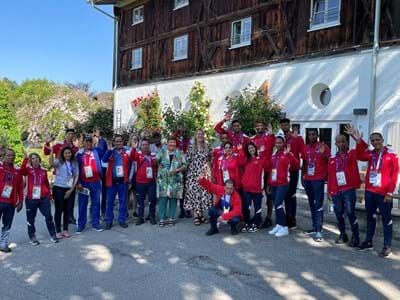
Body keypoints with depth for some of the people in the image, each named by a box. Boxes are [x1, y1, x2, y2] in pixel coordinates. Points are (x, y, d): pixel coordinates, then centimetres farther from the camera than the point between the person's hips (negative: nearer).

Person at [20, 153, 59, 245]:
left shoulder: (43, 170, 9)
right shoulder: (28, 169, 1)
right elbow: (22, 171, -24)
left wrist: (49, 194, 17)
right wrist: (25, 159, -34)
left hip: (43, 198, 2)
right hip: (31, 198, -2)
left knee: (48, 216, 1)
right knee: (30, 219, 7)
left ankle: (53, 235, 13)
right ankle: (32, 237, 21)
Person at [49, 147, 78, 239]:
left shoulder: (74, 163, 10)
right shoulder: (59, 162, -1)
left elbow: (76, 176, 8)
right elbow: (51, 163, -25)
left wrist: (71, 190, 1)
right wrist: (52, 151, -37)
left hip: (70, 189, 4)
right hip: (59, 188, -3)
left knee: (67, 210, 8)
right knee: (59, 210, 2)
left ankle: (65, 230, 19)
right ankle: (58, 231, 11)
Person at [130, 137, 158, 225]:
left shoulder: (153, 155, 3)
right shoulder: (138, 154, -1)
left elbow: (157, 167, 15)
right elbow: (132, 158, -23)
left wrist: (156, 162, -7)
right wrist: (133, 148, -37)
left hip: (151, 181, 0)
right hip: (140, 182, 0)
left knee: (152, 199, 4)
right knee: (140, 200, 8)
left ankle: (152, 217, 17)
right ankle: (140, 217, 18)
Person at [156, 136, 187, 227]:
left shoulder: (180, 153, 8)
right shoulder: (161, 152, 8)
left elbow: (184, 165, 3)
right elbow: (155, 161, -4)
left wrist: (177, 170, -13)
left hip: (175, 180, 1)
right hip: (163, 179, -1)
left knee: (173, 199, 3)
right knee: (163, 198, -4)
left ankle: (171, 218, 14)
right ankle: (162, 219, 4)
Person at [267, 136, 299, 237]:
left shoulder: (287, 154, -7)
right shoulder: (273, 155, 12)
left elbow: (296, 164, -23)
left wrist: (289, 153, -34)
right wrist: (269, 183, 13)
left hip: (282, 184, -7)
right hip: (273, 184, 7)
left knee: (278, 204, -11)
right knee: (276, 205, 10)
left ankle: (284, 227, 0)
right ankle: (278, 225, 20)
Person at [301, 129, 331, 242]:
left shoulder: (323, 147, -5)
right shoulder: (305, 148, 11)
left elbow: (329, 162, -7)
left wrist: (323, 153, -24)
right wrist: (302, 177, 15)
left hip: (319, 180, -6)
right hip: (307, 180, 6)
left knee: (318, 205, -8)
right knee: (311, 204, 13)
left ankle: (319, 231, -8)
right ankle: (315, 226, 23)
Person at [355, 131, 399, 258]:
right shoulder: (370, 154, 6)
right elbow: (360, 156, -15)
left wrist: (390, 193, -11)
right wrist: (359, 141, -23)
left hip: (384, 193, -5)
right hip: (369, 191, 5)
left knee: (386, 219, 4)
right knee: (370, 217, 15)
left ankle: (387, 246, 13)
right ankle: (368, 242, 27)